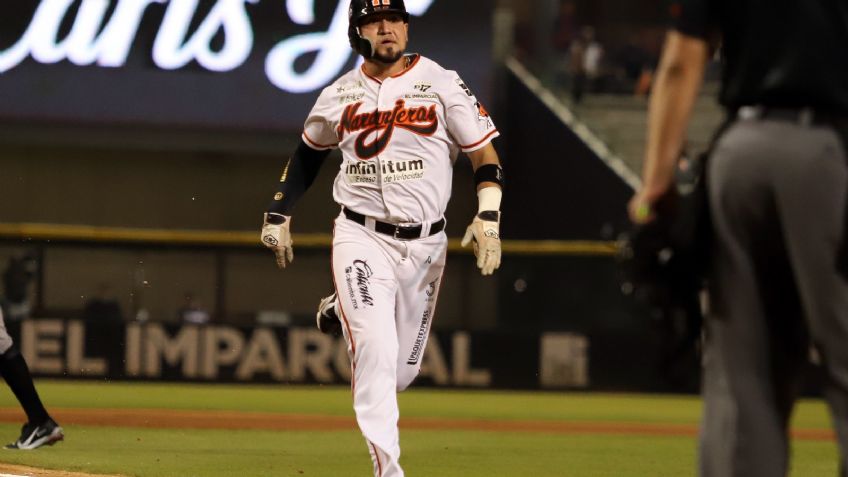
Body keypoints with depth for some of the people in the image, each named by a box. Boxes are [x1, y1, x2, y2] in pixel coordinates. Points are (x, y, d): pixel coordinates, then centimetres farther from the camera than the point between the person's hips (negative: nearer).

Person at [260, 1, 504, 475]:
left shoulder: (442, 84, -2)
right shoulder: (340, 95, 5)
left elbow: (485, 153, -3)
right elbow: (309, 152, 22)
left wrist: (488, 217, -17)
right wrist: (278, 214, 18)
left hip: (424, 243, 1)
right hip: (361, 238, -1)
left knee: (403, 369, 9)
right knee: (376, 351, -19)